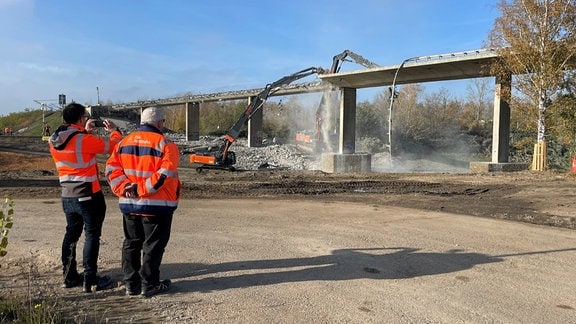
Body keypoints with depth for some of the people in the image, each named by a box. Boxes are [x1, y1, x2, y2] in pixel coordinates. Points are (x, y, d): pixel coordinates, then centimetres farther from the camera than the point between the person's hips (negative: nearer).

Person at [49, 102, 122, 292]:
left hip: (67, 196, 7)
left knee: (71, 234, 18)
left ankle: (69, 277, 28)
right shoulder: (85, 140, -19)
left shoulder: (54, 141, 2)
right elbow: (113, 145, -8)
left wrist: (85, 131, 21)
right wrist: (114, 131, 11)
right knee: (92, 236, 2)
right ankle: (90, 280, 6)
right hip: (89, 196, -7)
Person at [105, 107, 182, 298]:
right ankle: (149, 285, 13)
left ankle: (131, 284, 23)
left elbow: (112, 168, 2)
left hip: (129, 204, 6)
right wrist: (142, 189, -19)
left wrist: (125, 188, -7)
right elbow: (164, 173, -22)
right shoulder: (165, 144, -10)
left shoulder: (125, 142, 9)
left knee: (131, 244, 17)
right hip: (156, 205, -6)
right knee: (153, 245, 6)